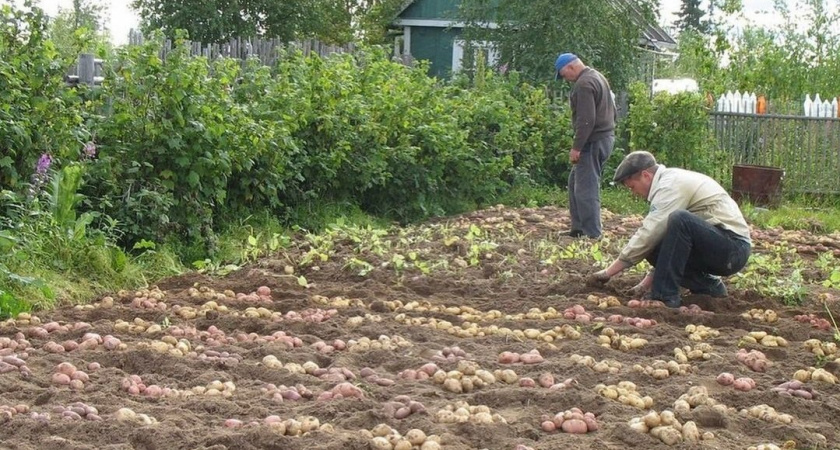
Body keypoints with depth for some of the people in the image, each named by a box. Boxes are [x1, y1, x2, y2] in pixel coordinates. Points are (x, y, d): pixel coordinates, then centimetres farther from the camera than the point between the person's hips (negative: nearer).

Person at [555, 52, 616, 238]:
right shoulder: (598, 77, 17)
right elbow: (612, 110, 23)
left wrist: (577, 147, -21)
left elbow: (586, 120, -23)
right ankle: (578, 228, 20)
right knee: (575, 182, 18)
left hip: (593, 142, -11)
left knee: (586, 188, -9)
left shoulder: (584, 84, -16)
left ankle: (592, 235, -10)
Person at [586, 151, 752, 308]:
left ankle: (665, 295, -24)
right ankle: (708, 286, 7)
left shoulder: (670, 185, -16)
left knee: (679, 220, -31)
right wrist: (650, 279, 9)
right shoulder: (669, 181, 14)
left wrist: (608, 272, -14)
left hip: (734, 247, -10)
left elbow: (648, 234, -20)